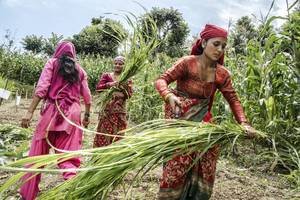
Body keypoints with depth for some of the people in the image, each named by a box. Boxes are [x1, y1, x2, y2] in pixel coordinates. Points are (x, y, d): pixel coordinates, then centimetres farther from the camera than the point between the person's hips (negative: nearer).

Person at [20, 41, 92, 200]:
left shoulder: (52, 63, 7)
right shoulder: (80, 70, 15)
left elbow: (41, 88, -5)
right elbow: (87, 97, 12)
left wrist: (30, 112, -8)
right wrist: (87, 116, 23)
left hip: (52, 110, -2)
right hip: (73, 112, 3)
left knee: (38, 152, 8)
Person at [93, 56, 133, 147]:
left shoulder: (127, 79, 9)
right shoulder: (106, 76, 6)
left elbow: (129, 95, 2)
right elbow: (98, 87, -6)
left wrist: (124, 89, -18)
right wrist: (109, 84, -21)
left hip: (120, 110, 2)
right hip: (107, 109, -2)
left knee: (118, 134, 5)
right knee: (104, 133, -3)